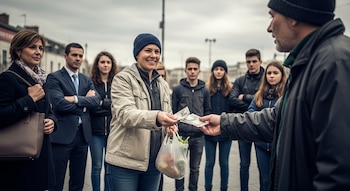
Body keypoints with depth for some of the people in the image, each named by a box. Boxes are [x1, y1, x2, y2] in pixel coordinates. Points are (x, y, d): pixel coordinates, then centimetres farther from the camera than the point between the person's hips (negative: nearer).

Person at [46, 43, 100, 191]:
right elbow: (59, 103, -18)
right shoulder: (54, 78, -4)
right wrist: (85, 101, -8)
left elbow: (96, 100, -3)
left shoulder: (87, 80, 13)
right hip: (62, 134, -5)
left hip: (83, 134, 6)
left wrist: (76, 99, -17)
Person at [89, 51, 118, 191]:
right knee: (96, 166, 7)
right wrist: (109, 106, -10)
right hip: (96, 131, -1)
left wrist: (101, 103, -13)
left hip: (113, 130, 1)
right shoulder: (91, 83, 1)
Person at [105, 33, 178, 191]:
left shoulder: (163, 85, 14)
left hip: (154, 161, 6)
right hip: (126, 160, -6)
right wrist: (156, 117, -39)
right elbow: (125, 114, -21)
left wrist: (170, 125, -5)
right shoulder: (123, 79, -6)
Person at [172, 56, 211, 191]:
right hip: (181, 134, -2)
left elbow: (207, 111, 10)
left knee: (195, 168, 12)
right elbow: (173, 111, -1)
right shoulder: (178, 89, -1)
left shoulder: (205, 91, 6)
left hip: (198, 136, 2)